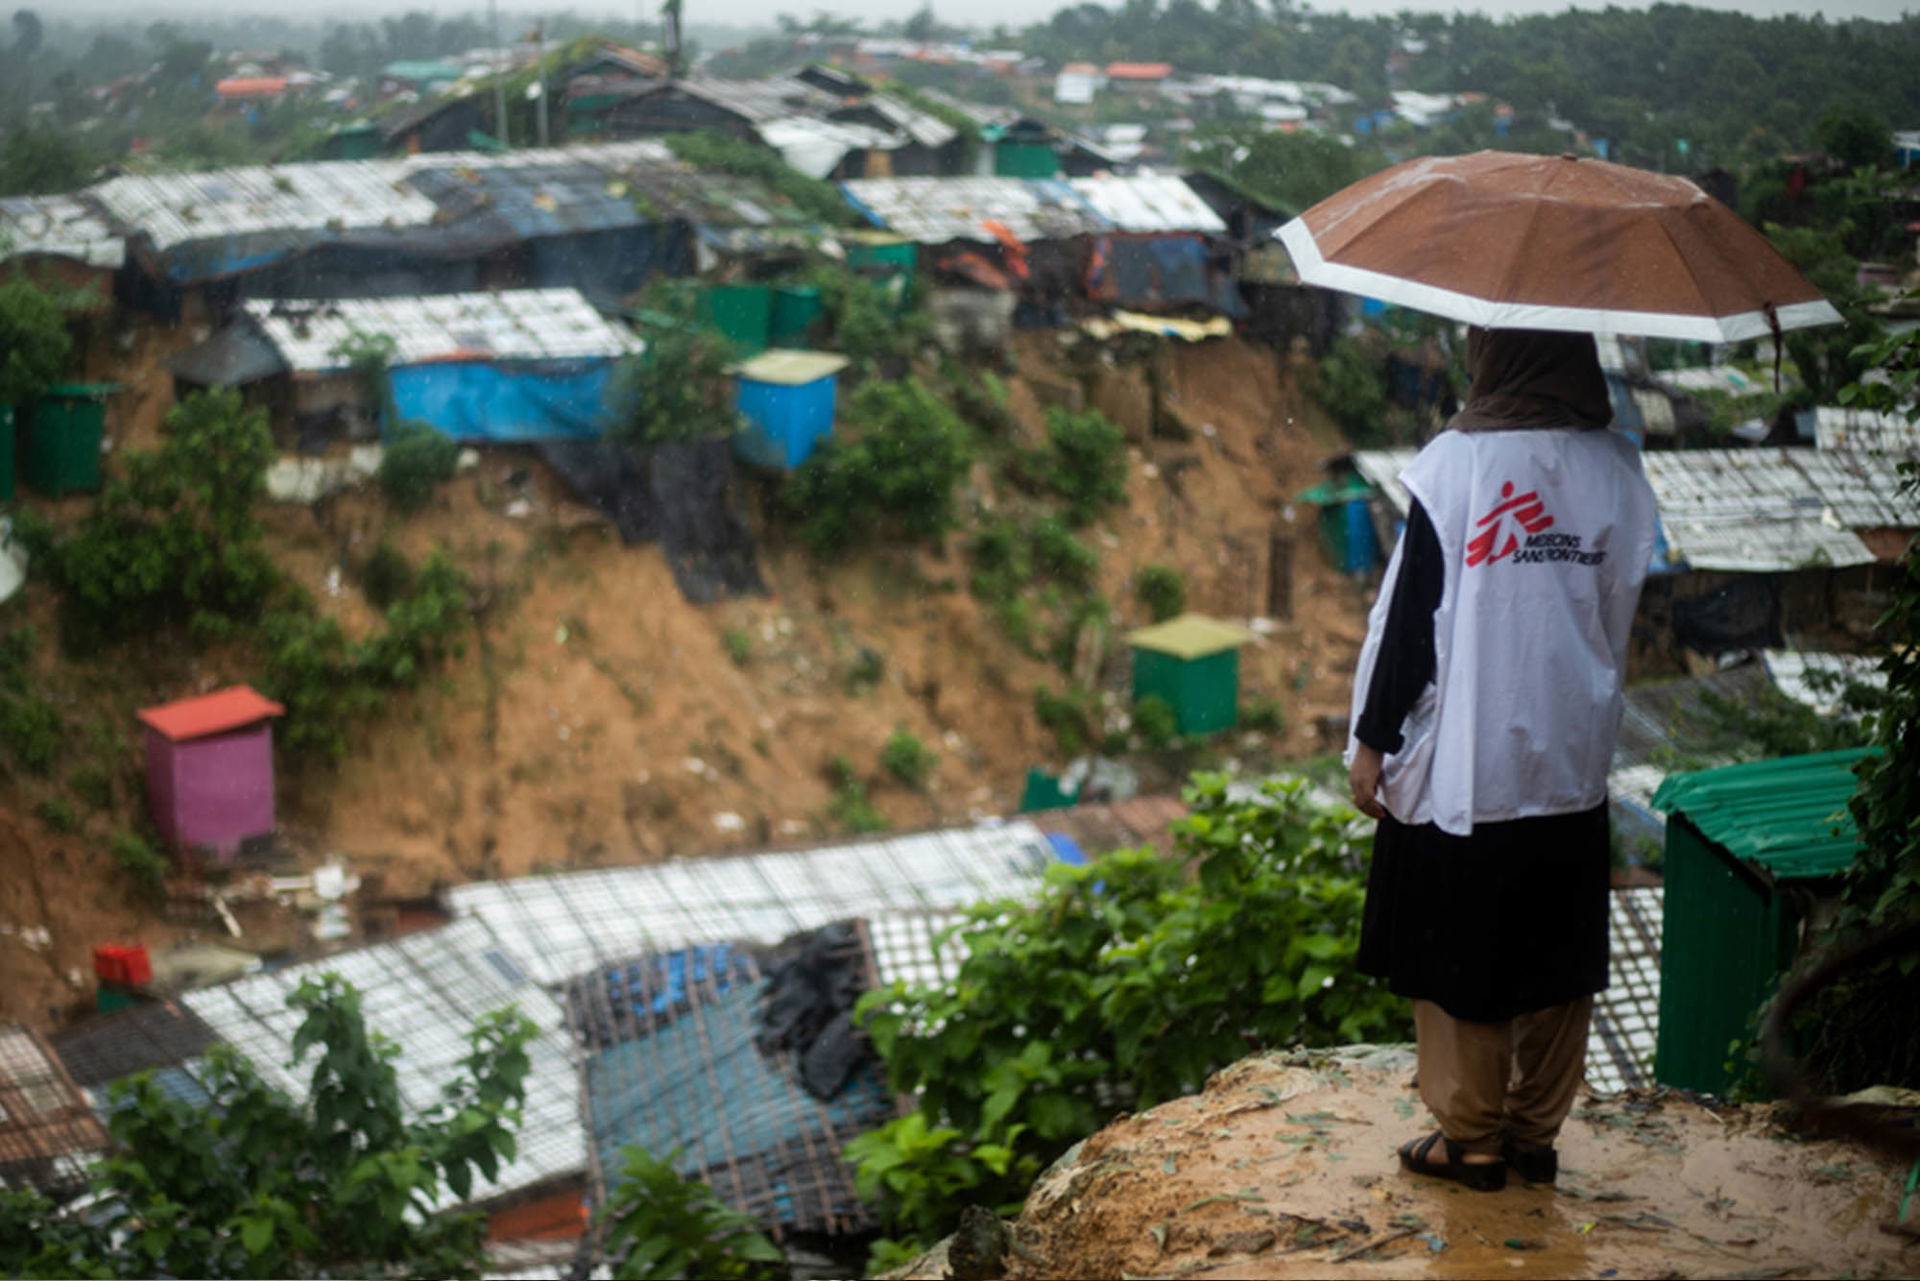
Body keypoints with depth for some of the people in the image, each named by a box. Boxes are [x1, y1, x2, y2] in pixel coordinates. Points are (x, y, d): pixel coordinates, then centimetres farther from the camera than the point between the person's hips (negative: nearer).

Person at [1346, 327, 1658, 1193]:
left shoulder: (1454, 465, -15)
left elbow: (1409, 616, -12)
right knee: (1557, 960, 15)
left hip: (1462, 764, -4)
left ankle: (1472, 1139, 18)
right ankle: (1537, 1133, 25)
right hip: (1572, 763, 4)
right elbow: (1619, 613, 6)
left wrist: (1372, 741, -3)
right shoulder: (1617, 469, -2)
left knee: (1455, 957, 10)